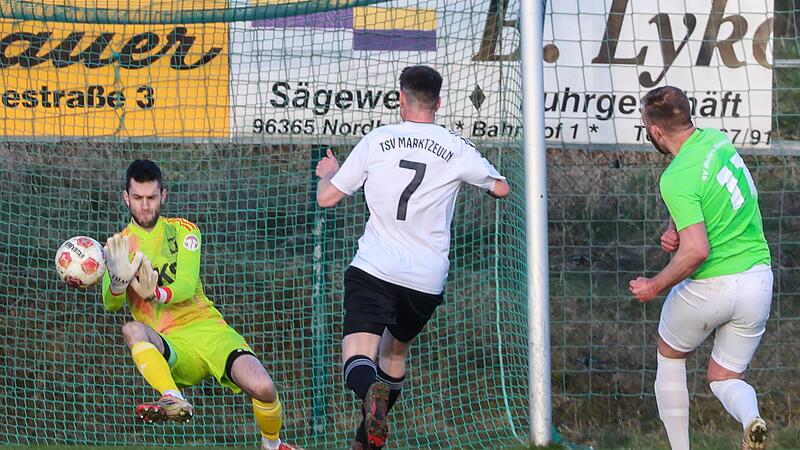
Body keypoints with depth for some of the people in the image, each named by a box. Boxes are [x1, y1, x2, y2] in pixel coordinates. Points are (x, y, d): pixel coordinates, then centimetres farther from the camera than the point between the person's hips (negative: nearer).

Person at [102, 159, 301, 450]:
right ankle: (174, 401, -54)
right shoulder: (118, 246, 9)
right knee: (132, 329, -35)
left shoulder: (182, 230, 11)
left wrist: (157, 294, -29)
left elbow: (187, 285, -6)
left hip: (207, 327, 1)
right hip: (166, 345, -1)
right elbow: (111, 304, -6)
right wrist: (118, 281, -31)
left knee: (263, 388, -24)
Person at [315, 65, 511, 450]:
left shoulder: (378, 140, 2)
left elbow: (326, 197, 8)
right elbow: (501, 188, 22)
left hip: (373, 270, -3)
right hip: (427, 280, 3)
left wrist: (328, 173, 32)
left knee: (359, 357, -14)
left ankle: (371, 392, -48)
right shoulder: (457, 150, 4)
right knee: (396, 349, 26)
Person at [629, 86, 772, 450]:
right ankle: (750, 418, -17)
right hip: (759, 280, 6)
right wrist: (674, 228, 0)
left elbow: (696, 251, -29)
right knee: (724, 378, 16)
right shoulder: (715, 139, 2)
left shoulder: (676, 179, -22)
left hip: (710, 286, -6)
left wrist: (654, 287, -15)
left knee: (670, 357, 23)